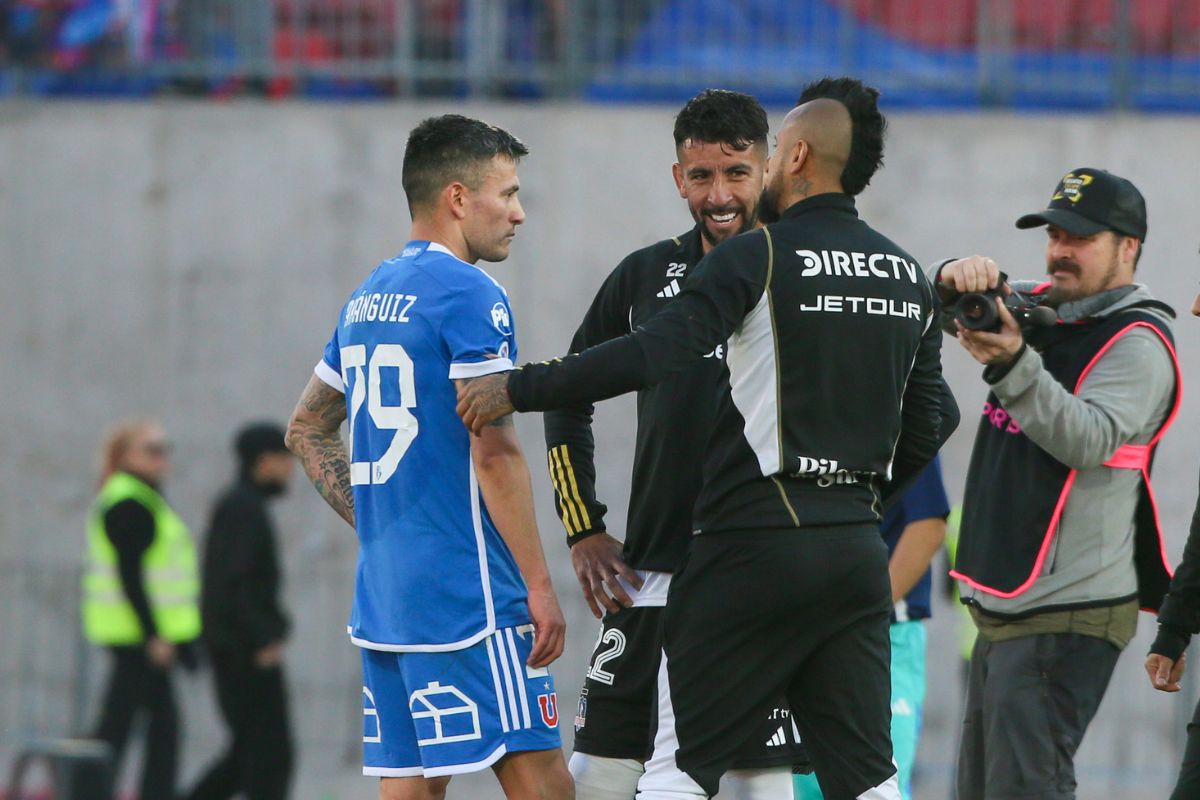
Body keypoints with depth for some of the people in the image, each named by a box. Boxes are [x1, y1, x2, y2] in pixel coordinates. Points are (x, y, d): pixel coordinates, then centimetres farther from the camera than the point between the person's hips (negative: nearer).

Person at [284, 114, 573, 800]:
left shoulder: (367, 300, 16)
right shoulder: (469, 293, -10)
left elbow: (307, 430, 26)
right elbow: (494, 452, -16)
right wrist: (539, 585, -13)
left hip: (383, 591, 9)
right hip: (468, 591, -9)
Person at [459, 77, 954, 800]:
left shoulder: (759, 256, -8)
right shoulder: (911, 278, 11)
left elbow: (653, 354, -20)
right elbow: (926, 428, 16)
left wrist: (517, 389, -15)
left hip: (756, 544, -6)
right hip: (858, 551, 6)